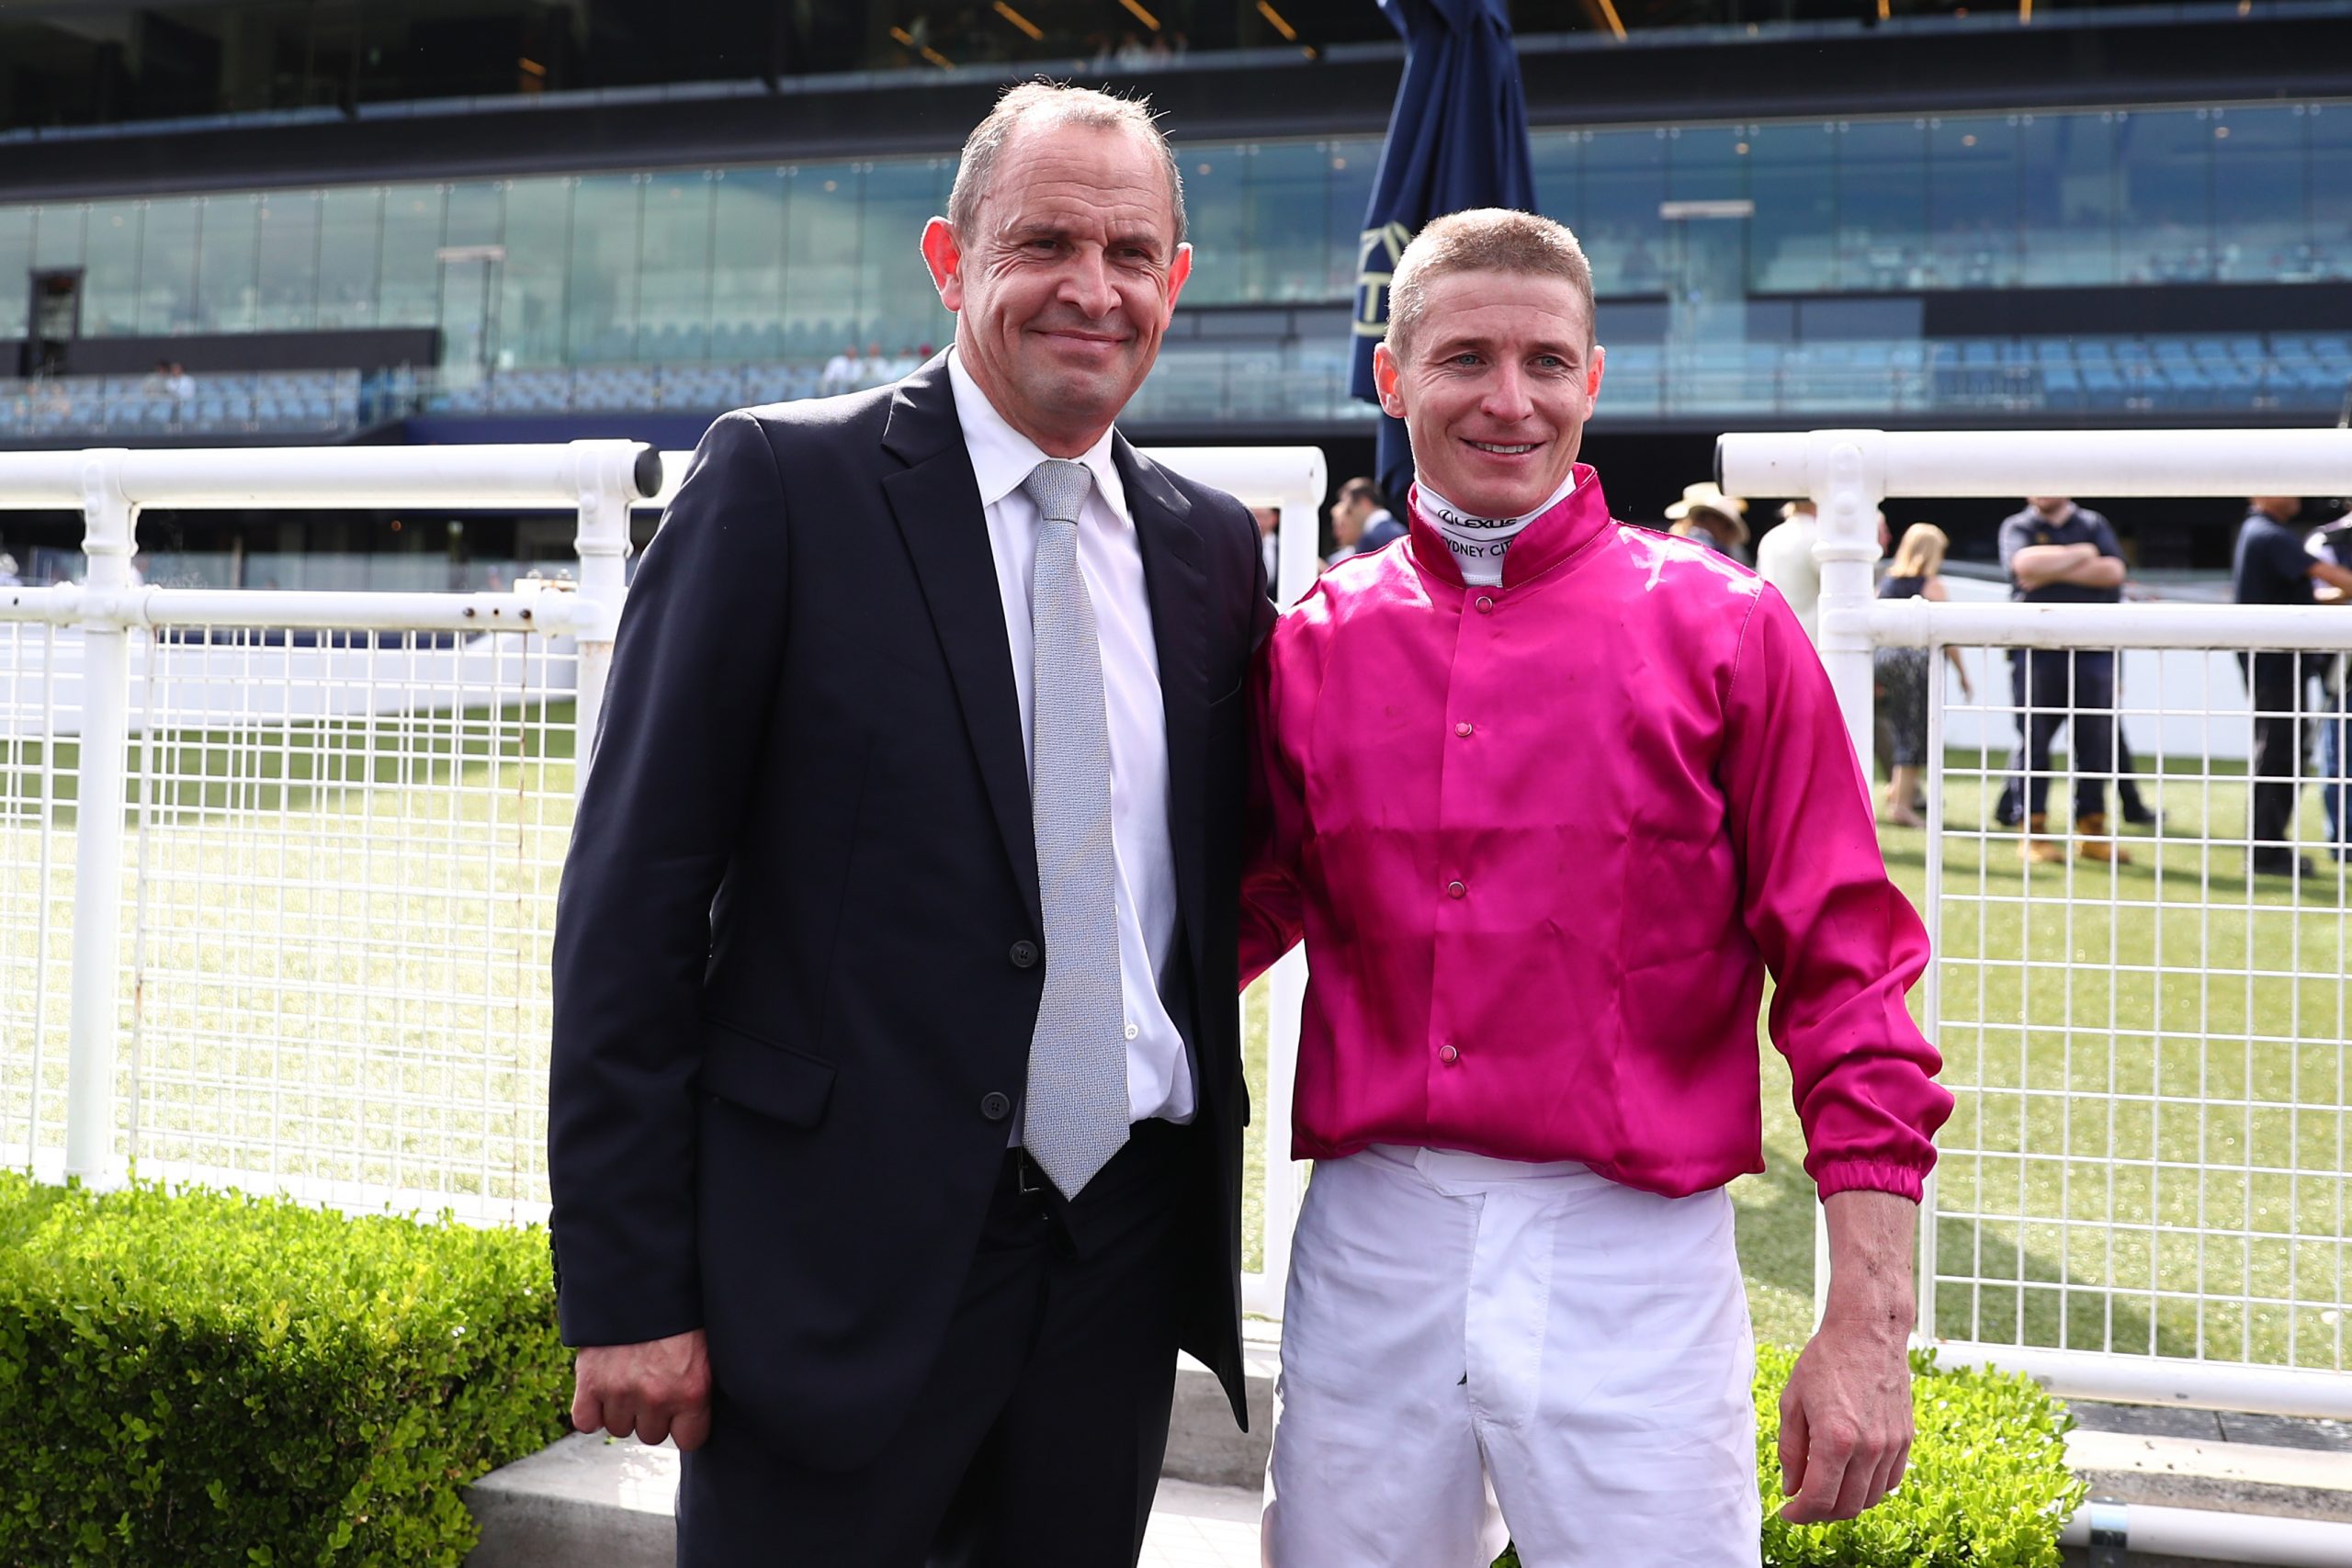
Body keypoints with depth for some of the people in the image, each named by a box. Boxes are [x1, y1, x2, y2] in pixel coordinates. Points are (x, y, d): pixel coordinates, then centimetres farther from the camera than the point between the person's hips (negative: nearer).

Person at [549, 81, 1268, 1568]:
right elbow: (635, 897, -9)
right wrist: (626, 1290, -11)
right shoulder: (786, 482, -7)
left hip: (1125, 1263, 5)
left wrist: (1202, 1215, 7)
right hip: (842, 1268, -4)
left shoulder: (1211, 542, 7)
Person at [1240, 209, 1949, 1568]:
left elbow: (1844, 978, -4)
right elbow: (1255, 909, 14)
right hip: (1368, 1249, 3)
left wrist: (1872, 1322, -8)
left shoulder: (1725, 629, -3)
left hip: (1630, 1260, -2)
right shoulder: (1313, 642, 5)